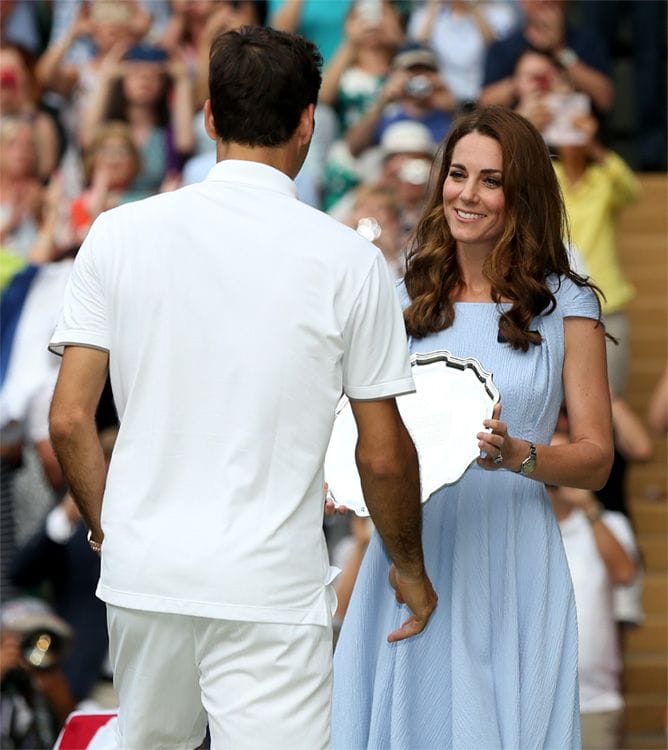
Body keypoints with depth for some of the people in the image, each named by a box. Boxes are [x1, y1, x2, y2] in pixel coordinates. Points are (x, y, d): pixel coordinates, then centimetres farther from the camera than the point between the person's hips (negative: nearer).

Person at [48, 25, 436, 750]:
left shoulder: (120, 234, 0)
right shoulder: (347, 259, -5)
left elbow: (69, 419, 0)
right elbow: (383, 455, 0)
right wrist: (409, 568, 17)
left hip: (142, 574, 3)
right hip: (269, 591, -3)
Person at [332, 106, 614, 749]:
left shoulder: (565, 306, 1)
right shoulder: (404, 301, 9)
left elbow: (596, 458, 1)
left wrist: (517, 457, -18)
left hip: (511, 563, -2)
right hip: (410, 555, 2)